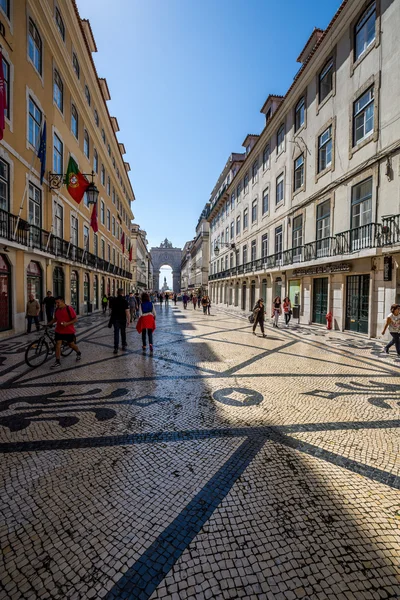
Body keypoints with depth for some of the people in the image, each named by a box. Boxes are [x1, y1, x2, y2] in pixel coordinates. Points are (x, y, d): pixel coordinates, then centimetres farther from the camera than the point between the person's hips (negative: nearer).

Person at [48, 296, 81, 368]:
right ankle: (57, 362, 3)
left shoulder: (69, 309, -14)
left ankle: (79, 353, 38)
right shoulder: (57, 310, 3)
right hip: (59, 331, 4)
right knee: (58, 344, -3)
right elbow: (55, 319, 18)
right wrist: (48, 324, 6)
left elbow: (75, 319, -13)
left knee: (71, 345, 9)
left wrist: (67, 323, -25)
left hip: (69, 331, -4)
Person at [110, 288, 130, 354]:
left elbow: (112, 310, 11)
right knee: (123, 333, 15)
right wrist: (128, 321, -12)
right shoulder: (124, 301, -12)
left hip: (115, 319, 1)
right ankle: (124, 346, 28)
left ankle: (116, 348, -6)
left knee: (116, 333, 1)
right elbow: (127, 312, -17)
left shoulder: (114, 300, -2)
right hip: (123, 319, -1)